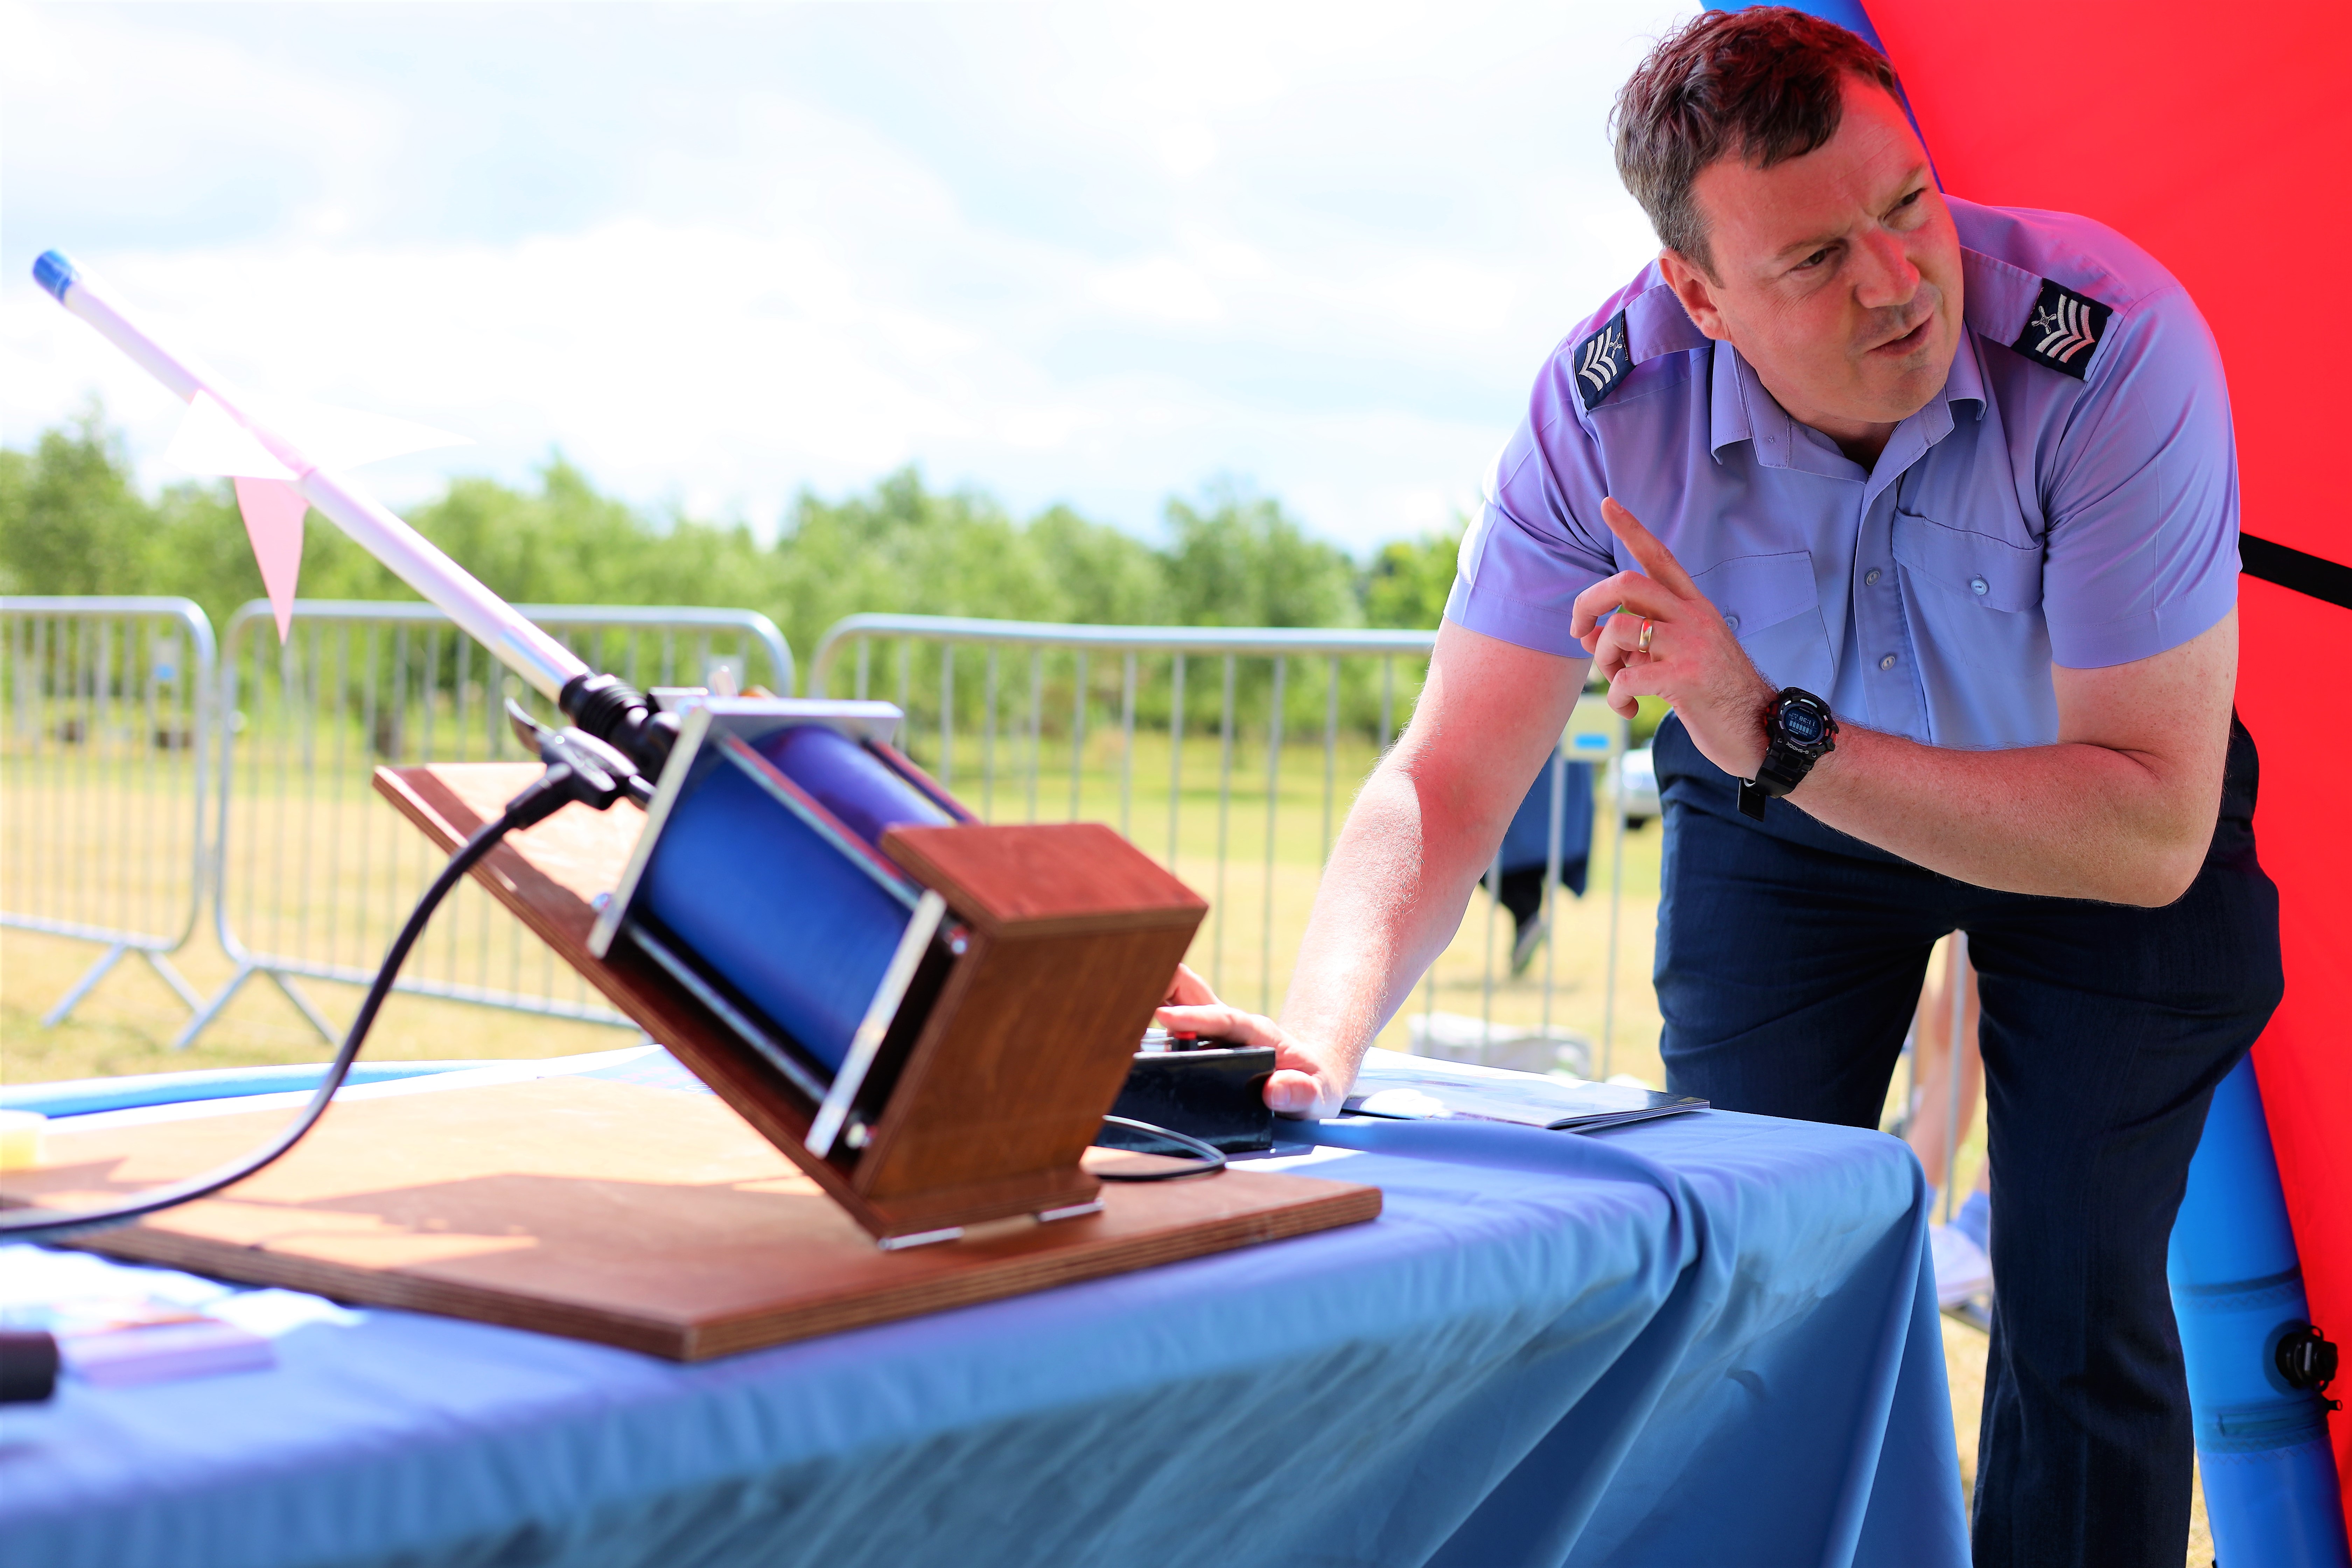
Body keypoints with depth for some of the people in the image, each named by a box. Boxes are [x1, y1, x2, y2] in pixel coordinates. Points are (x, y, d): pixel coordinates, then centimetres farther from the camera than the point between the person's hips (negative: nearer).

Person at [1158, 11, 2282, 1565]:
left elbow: (2151, 831, -36)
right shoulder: (1608, 406, -29)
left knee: (2079, 1309, -7)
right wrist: (1317, 1044, -45)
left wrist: (1782, 738, -46)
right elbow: (1447, 784, -27)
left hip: (2090, 820, -1)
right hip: (1775, 798, 2)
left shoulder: (2117, 346, -36)